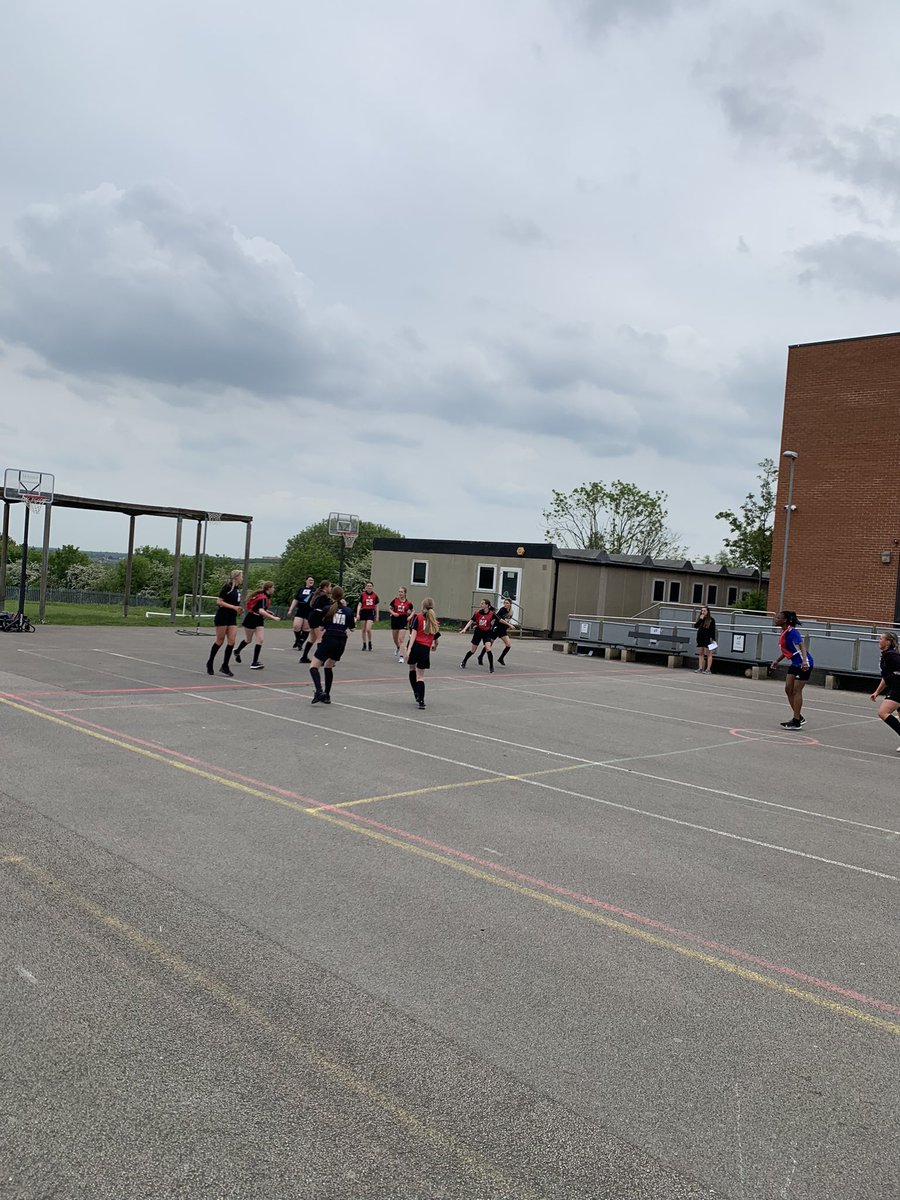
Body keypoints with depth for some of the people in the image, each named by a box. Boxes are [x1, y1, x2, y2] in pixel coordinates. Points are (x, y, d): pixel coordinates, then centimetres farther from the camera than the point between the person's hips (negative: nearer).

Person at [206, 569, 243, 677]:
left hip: (232, 618, 7)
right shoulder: (227, 587, -12)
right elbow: (219, 601, -16)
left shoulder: (237, 589, 12)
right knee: (220, 641, 2)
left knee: (231, 642, -2)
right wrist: (233, 607, -20)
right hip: (222, 618, -7)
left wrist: (239, 609, 8)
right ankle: (210, 663, 19)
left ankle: (225, 666, 4)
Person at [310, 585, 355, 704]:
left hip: (328, 640, -4)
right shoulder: (348, 610, 6)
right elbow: (351, 628, 18)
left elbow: (321, 627, 6)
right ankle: (326, 696, 19)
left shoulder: (327, 609, -1)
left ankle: (319, 692, -24)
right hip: (341, 642, 4)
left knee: (314, 667, -1)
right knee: (328, 667, 23)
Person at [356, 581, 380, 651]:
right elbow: (359, 605, -1)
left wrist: (377, 616, 9)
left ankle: (370, 643, 7)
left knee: (368, 629, -14)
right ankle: (364, 644, 18)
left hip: (371, 613, -1)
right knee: (363, 630, 6)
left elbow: (376, 606, 8)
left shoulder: (375, 595, 2)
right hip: (363, 612, 1)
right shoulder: (363, 595, 0)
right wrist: (357, 614, -9)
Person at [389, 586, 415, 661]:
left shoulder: (408, 603, -4)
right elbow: (390, 608, 8)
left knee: (401, 639, -11)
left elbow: (412, 611, 12)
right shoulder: (395, 600, -3)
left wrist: (410, 617, -5)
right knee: (395, 639, 16)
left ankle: (401, 656, -11)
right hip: (395, 620, 3)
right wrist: (393, 613, -11)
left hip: (403, 620, -2)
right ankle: (398, 648, 49)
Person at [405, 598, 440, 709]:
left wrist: (408, 649, -17)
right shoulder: (435, 621, 10)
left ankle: (416, 692, 17)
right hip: (425, 649, 2)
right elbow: (436, 640, 16)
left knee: (412, 668, 25)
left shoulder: (417, 617, 0)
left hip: (415, 646, -1)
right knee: (421, 676, 7)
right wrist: (435, 646, 39)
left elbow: (413, 634, -12)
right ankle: (421, 700, -3)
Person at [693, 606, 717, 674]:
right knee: (700, 654, 7)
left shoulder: (711, 620, -2)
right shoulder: (699, 619, 13)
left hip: (708, 639, -6)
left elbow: (713, 630, -4)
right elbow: (695, 626, 2)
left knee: (708, 654, -4)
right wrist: (700, 619, -8)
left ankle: (708, 669, -3)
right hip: (700, 638, 6)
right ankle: (700, 668, 12)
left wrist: (713, 639, -11)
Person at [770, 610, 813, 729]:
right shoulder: (784, 632, 8)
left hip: (804, 664, -9)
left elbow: (802, 645, -32)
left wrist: (804, 661, -45)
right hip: (794, 663, 9)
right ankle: (799, 718, 16)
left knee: (796, 691, -7)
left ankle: (796, 722, 0)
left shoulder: (792, 632, -20)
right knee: (788, 689, 7)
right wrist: (777, 661, 25)